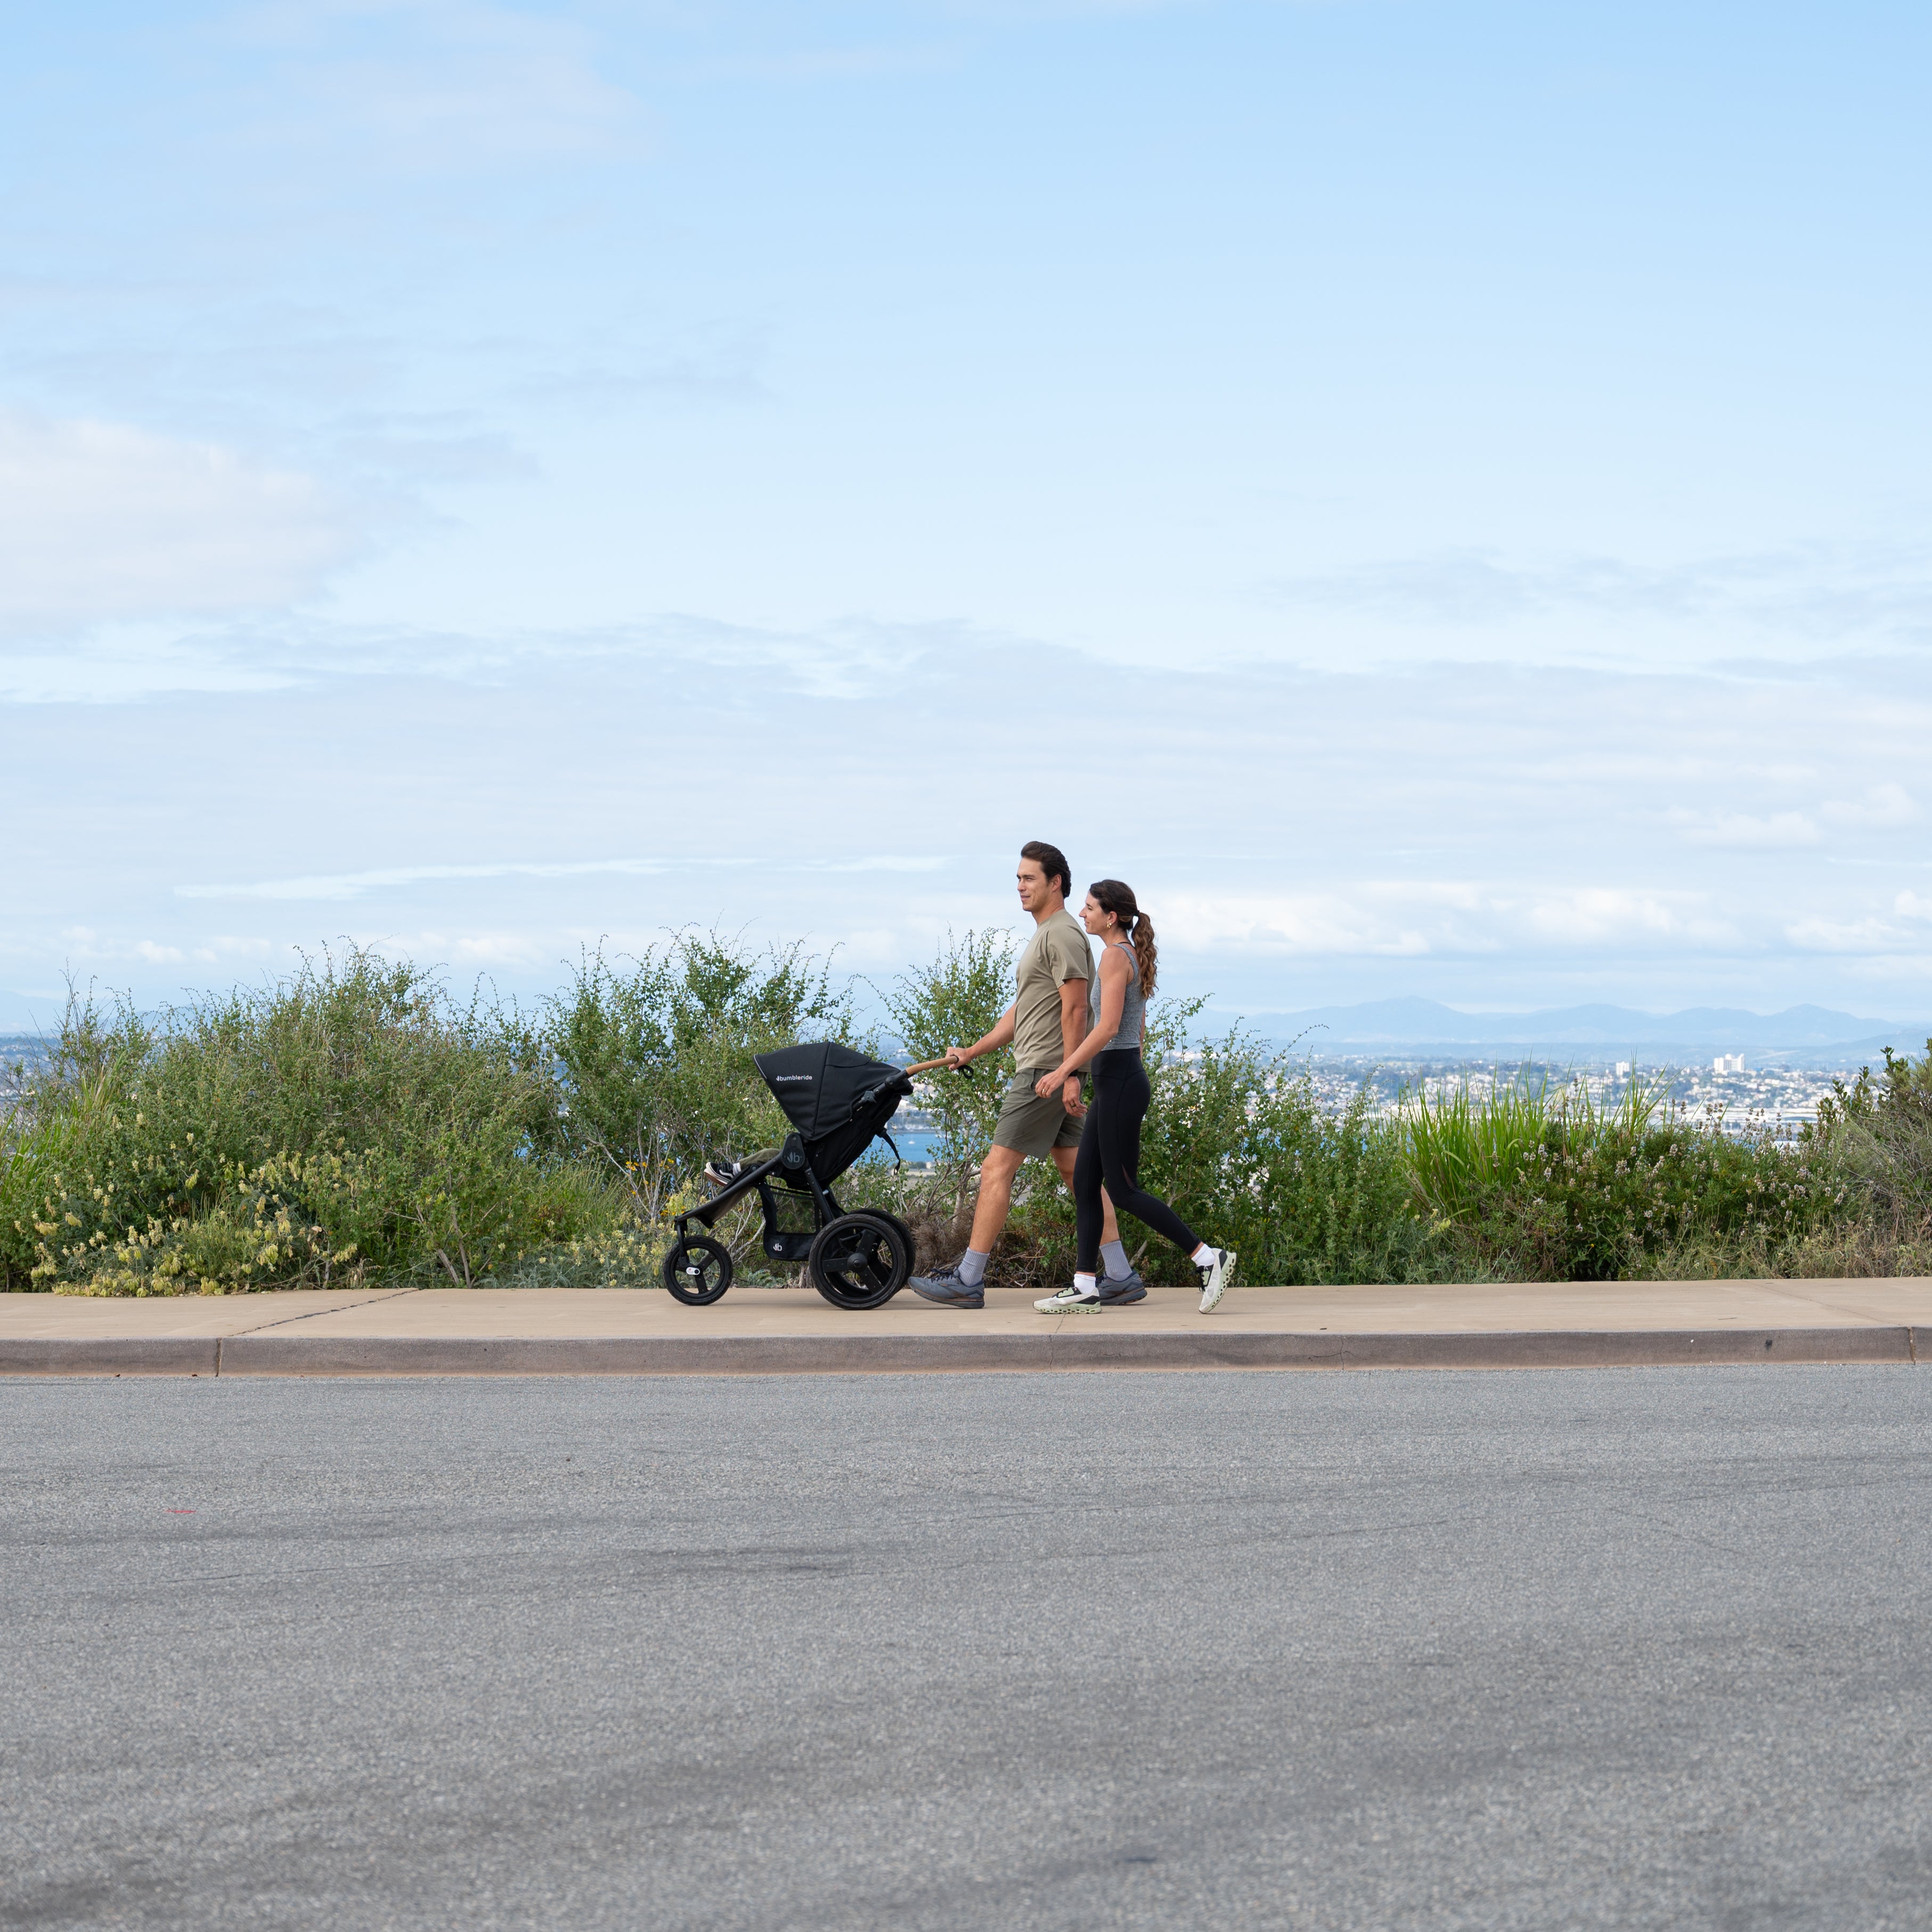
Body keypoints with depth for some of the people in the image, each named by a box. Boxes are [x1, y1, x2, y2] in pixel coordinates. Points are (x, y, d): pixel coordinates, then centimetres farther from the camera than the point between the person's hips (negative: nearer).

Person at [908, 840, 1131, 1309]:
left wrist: (1070, 1076, -24)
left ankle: (968, 1280, -8)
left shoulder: (1063, 934, -12)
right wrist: (972, 1052, 24)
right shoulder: (1044, 936, 22)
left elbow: (1075, 1010, -19)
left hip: (1046, 1074, -11)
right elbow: (1021, 1011, 26)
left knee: (997, 1168, -9)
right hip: (1043, 1073, 11)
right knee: (1076, 1171, 8)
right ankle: (1121, 1276, 7)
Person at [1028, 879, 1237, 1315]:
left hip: (1119, 1080, -10)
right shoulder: (1132, 955, 15)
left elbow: (1107, 1028, -22)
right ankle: (1085, 1287, 9)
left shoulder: (1115, 955, -14)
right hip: (1118, 1080, 10)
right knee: (1084, 1182, 9)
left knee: (1123, 1190, -5)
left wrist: (1063, 1071, -20)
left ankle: (1208, 1257, -3)